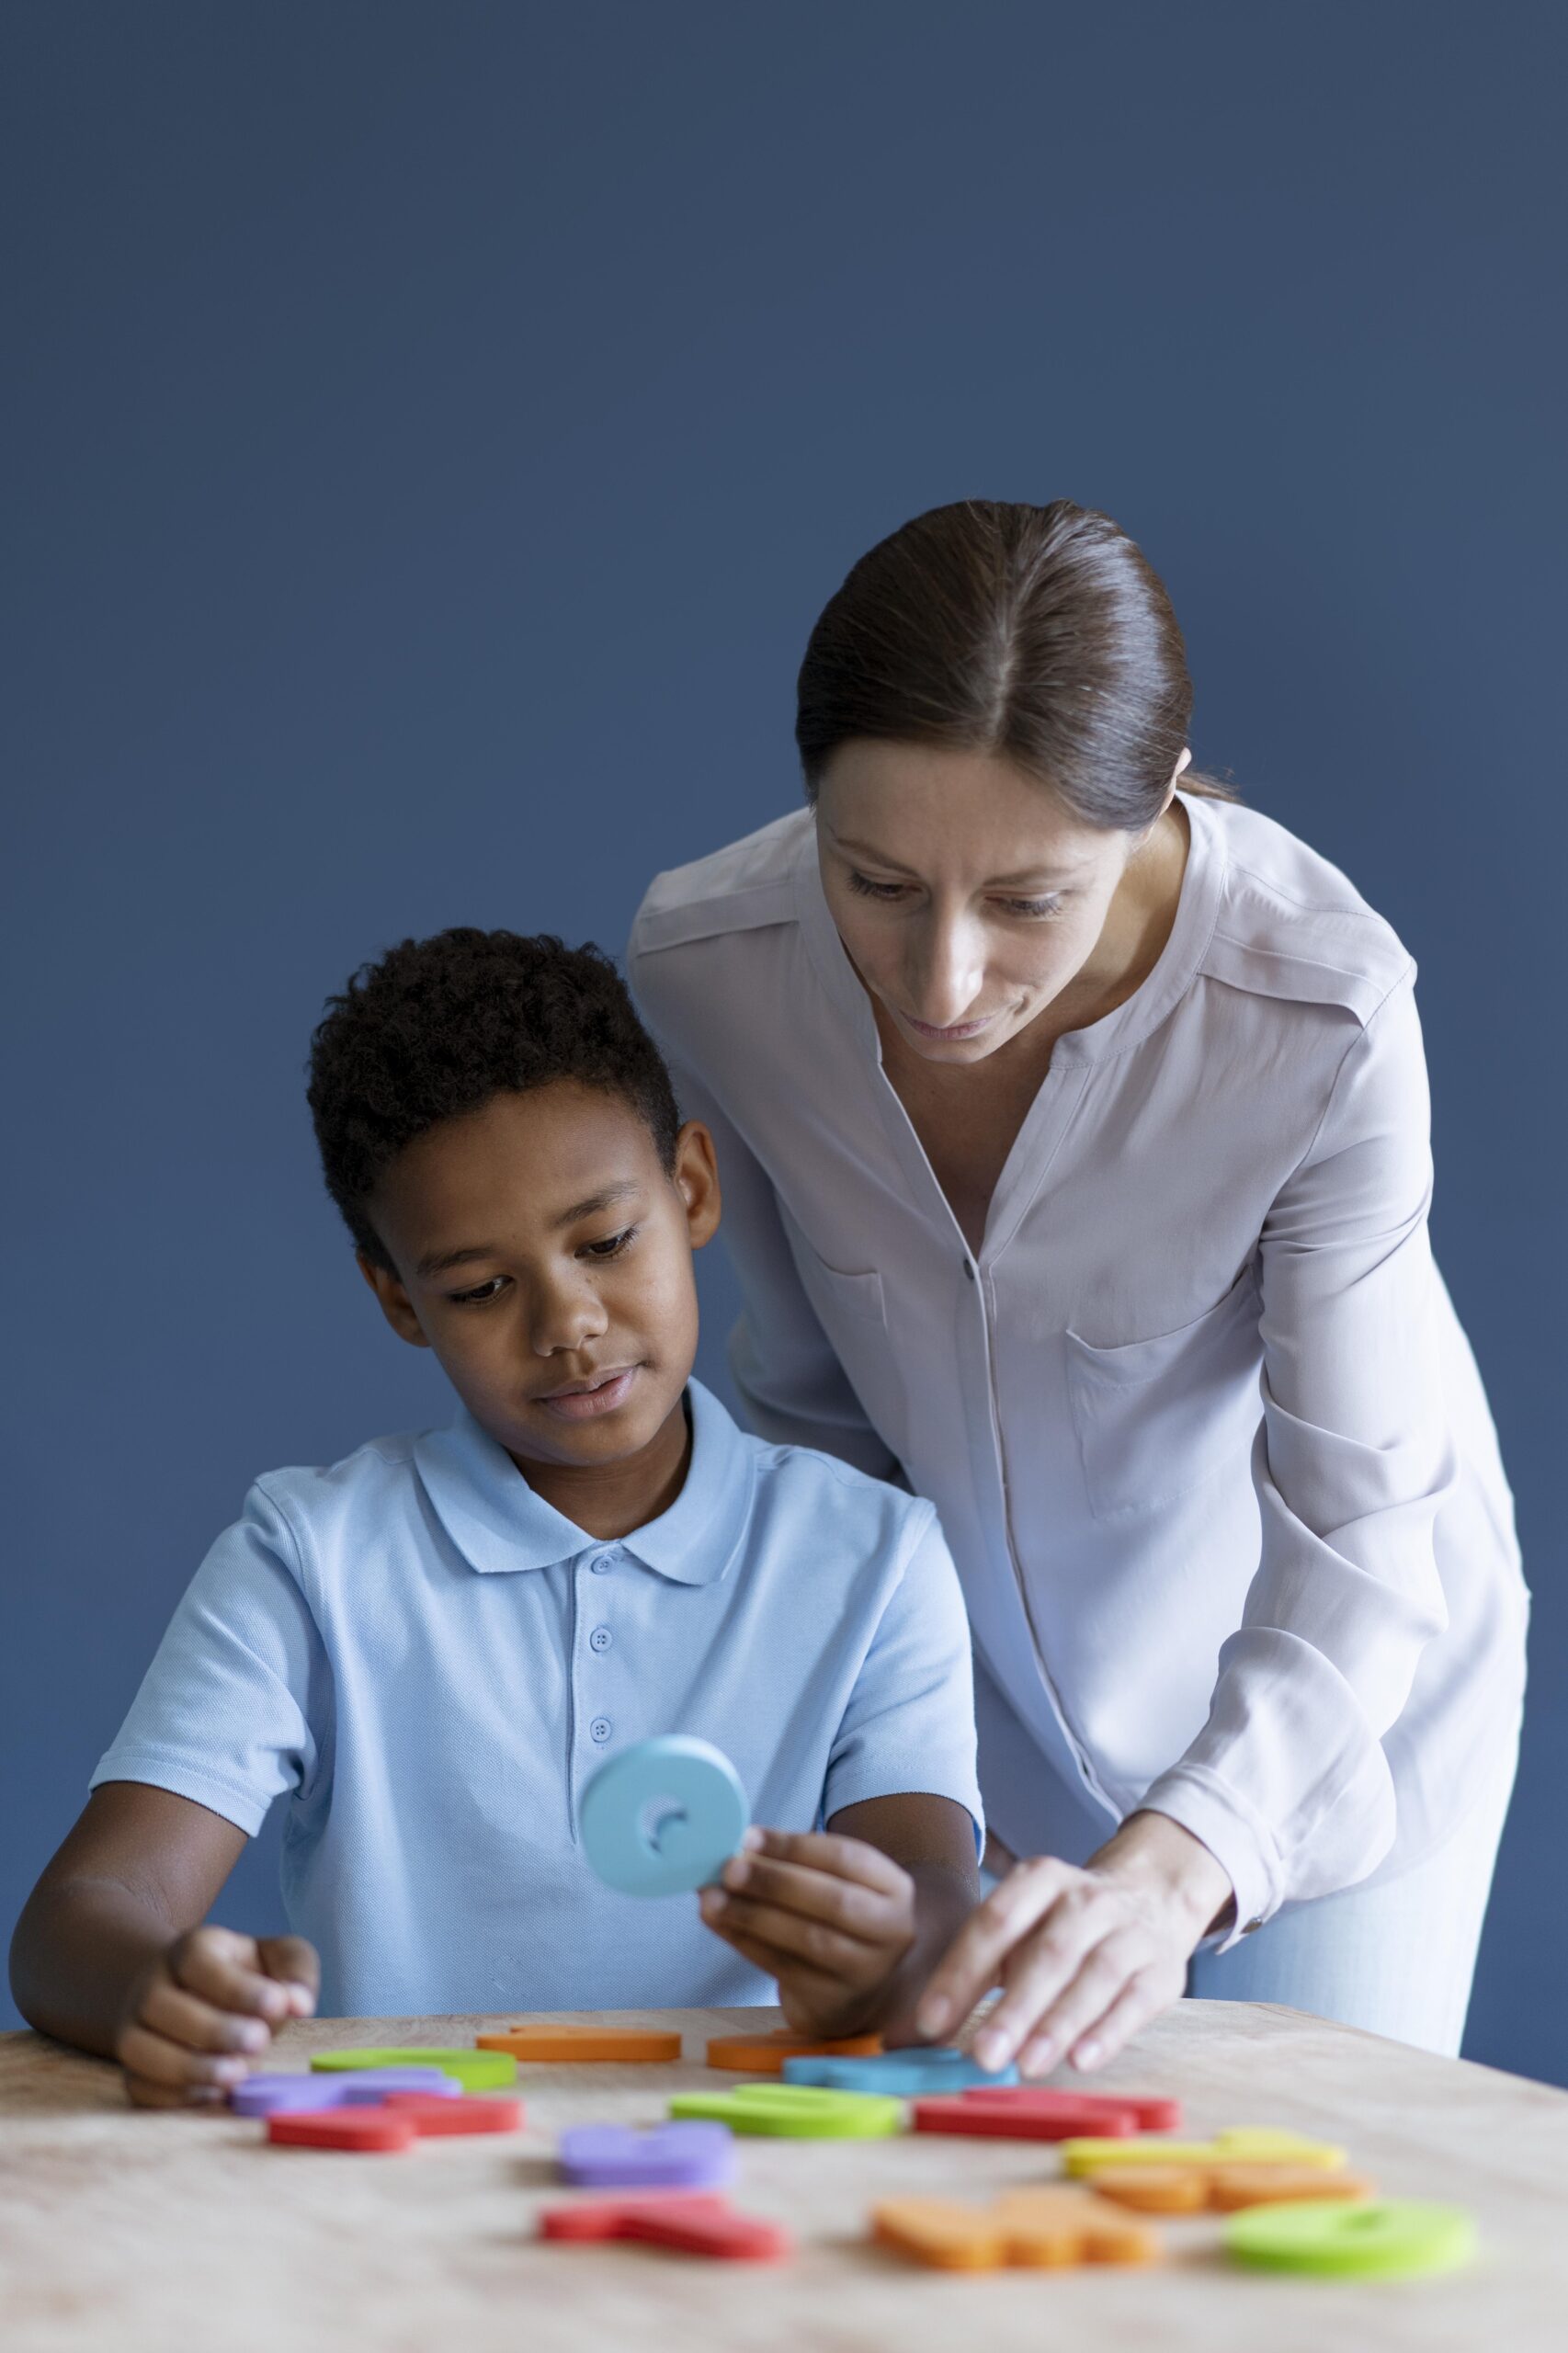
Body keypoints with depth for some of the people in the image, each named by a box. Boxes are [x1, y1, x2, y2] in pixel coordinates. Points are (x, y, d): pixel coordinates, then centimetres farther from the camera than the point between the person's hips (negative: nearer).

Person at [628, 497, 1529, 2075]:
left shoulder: (1322, 1011, -34)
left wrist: (1169, 1870, -49)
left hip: (1332, 1675, -2)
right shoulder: (702, 962, -24)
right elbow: (810, 1405, -8)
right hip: (958, 1679, 2)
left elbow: (1360, 1539, -33)